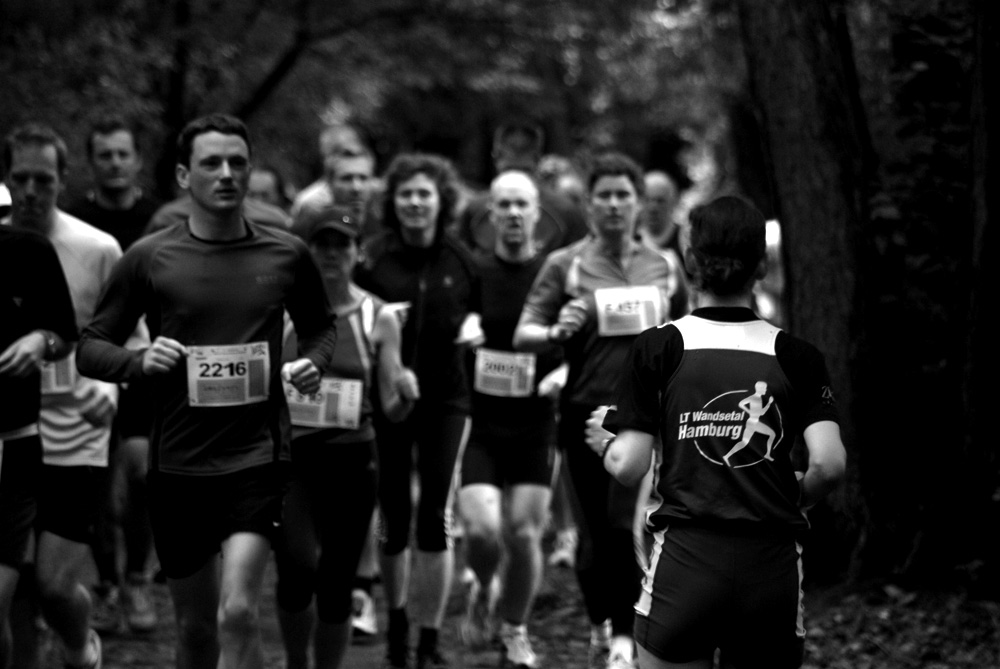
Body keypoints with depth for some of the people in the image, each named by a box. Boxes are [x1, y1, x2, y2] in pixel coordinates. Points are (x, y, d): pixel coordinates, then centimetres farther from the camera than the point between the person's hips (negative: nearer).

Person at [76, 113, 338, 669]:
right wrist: (139, 362, -16)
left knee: (238, 614, -18)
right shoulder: (149, 259, 0)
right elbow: (90, 347, 5)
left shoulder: (287, 254, 2)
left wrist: (313, 361, -2)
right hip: (178, 463, 1)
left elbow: (322, 325, 20)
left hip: (258, 456, -1)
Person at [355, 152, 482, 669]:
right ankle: (396, 621, 31)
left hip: (445, 398, 1)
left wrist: (474, 325, -5)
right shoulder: (373, 257, -4)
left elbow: (477, 312, 17)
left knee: (436, 517, -4)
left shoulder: (459, 260, 3)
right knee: (393, 516, 7)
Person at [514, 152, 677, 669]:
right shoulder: (565, 265, 1)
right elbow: (522, 335, -2)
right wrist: (556, 332, -20)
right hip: (587, 411, -1)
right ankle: (599, 627, 26)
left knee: (632, 528, -10)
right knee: (595, 530, 6)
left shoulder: (659, 267, 9)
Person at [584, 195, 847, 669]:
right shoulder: (796, 357, 2)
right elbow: (829, 464, -8)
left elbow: (628, 466, -5)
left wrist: (604, 441, 17)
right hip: (773, 569, 2)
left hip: (686, 560, -1)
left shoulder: (658, 348, -2)